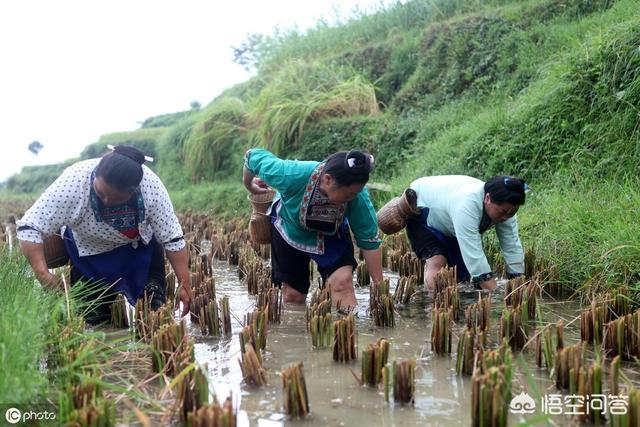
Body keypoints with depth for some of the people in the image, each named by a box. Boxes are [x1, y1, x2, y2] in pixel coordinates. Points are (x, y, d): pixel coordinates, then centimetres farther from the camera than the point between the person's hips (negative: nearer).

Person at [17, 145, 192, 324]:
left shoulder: (151, 186, -33)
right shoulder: (73, 182, -37)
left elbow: (173, 239, -23)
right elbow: (28, 228, -34)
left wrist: (185, 286, -24)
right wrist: (42, 273, -46)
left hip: (140, 245, 1)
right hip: (88, 247, 0)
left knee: (155, 309, -5)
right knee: (94, 317, 2)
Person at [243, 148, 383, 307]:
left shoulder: (358, 196, -34)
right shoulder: (293, 175, -40)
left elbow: (369, 241, -24)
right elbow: (254, 156, -24)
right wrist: (249, 185, -4)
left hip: (332, 235, 1)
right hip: (290, 228, 0)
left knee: (343, 281, -22)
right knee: (293, 294, 5)